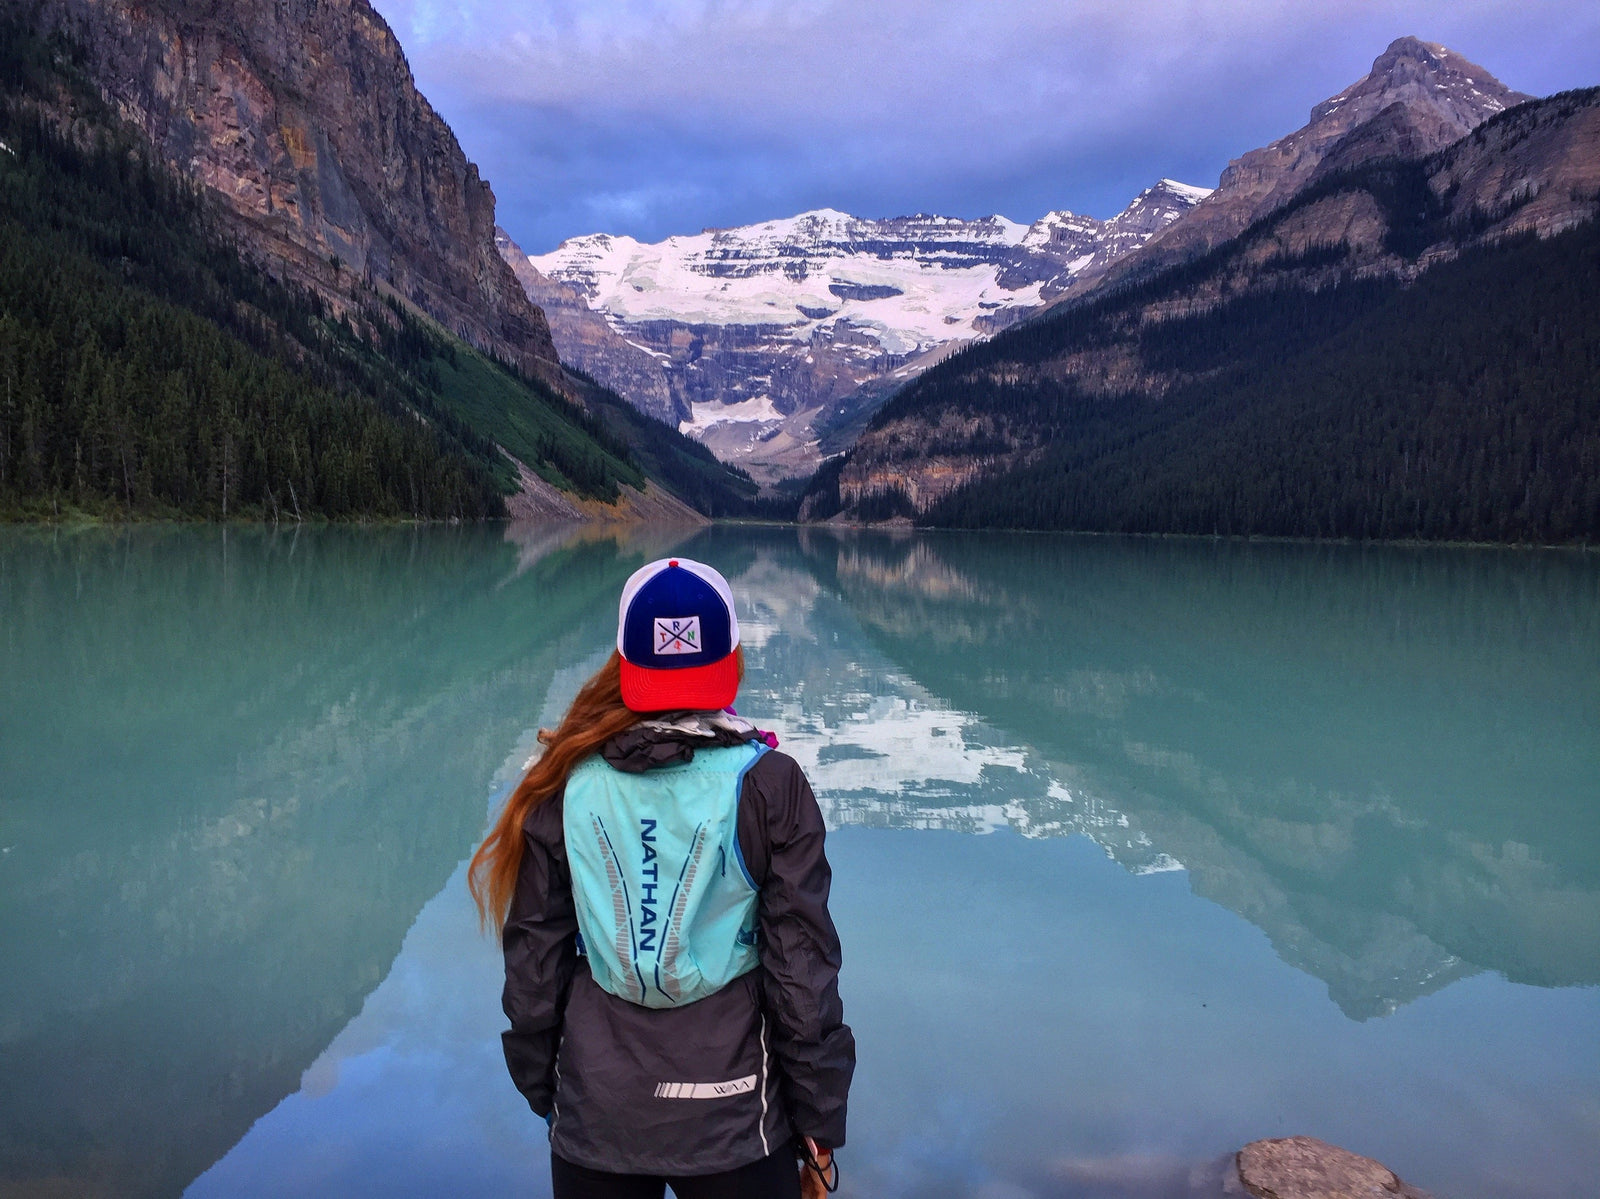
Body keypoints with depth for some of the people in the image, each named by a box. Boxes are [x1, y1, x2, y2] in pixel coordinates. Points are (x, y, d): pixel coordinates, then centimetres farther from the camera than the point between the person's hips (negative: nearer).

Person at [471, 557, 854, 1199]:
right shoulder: (768, 784, -12)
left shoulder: (566, 785, -5)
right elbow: (802, 969, -9)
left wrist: (542, 1092, 15)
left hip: (593, 1121, 2)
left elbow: (533, 961, 1)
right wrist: (819, 1122, 2)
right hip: (734, 1124, -1)